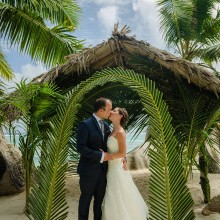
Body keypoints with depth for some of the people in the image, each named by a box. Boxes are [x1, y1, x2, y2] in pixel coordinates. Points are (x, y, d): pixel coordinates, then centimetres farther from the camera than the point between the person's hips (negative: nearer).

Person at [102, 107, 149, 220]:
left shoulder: (120, 132, -18)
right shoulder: (113, 131, 9)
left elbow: (122, 153, -21)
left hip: (117, 169, -9)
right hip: (112, 168, 9)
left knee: (119, 200, 3)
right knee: (115, 200, 18)